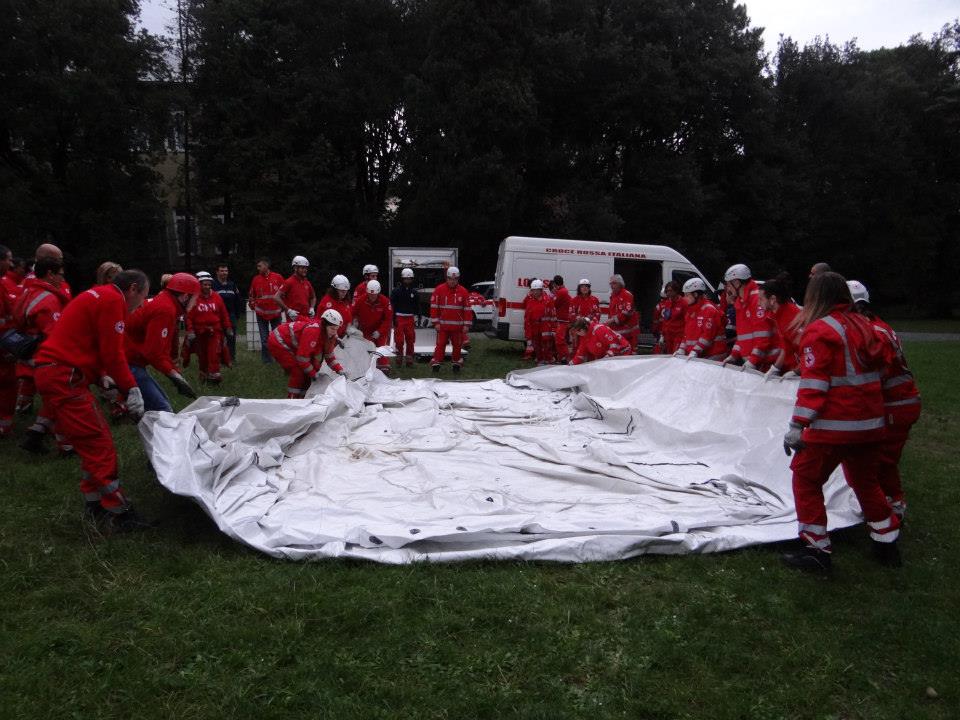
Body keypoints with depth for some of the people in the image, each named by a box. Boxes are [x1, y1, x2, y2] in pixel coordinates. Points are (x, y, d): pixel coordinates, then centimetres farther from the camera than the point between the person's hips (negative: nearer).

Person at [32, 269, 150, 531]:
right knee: (99, 443, -7)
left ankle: (95, 503, 24)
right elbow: (113, 353, -15)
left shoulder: (99, 295, 19)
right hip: (63, 378, -10)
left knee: (94, 440, 16)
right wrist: (131, 389, -8)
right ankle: (119, 514, -3)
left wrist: (102, 375, 10)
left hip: (54, 373, 10)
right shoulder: (112, 299, -11)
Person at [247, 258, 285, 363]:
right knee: (264, 339, 4)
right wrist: (253, 306, 11)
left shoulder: (278, 277, -4)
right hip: (261, 314, 1)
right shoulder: (256, 279, 2)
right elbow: (251, 295, 13)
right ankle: (266, 359, 12)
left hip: (275, 313, -1)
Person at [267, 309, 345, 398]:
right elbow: (302, 356, -31)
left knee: (315, 366, 5)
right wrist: (313, 374, -19)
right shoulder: (313, 331, -35)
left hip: (291, 345, 9)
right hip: (278, 343, -9)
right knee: (298, 371, -17)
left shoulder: (328, 334, -7)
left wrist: (339, 370, -7)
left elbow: (329, 355, 5)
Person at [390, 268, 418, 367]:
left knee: (410, 340, 5)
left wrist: (415, 318, 5)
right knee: (399, 340, -4)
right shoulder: (396, 291, -1)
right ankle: (399, 359, 9)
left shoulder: (414, 292, 9)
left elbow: (417, 307, 13)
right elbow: (392, 306, -2)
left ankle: (409, 360, 14)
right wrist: (393, 319, -7)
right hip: (399, 318, -3)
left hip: (410, 319, 3)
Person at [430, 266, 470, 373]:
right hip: (443, 324, -2)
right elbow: (434, 307, -2)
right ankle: (436, 363, 6)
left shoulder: (463, 291, 2)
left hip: (458, 325, 2)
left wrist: (466, 324, 0)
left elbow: (467, 309, 3)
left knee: (457, 345, 10)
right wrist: (436, 322, -5)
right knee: (441, 344, -1)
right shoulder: (439, 289, -3)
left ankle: (456, 363, 24)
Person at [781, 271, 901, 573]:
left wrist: (797, 426, -20)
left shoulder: (818, 330, -12)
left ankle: (816, 550, 6)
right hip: (871, 424, 8)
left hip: (833, 425, -8)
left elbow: (813, 383, -19)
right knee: (865, 481, 23)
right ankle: (887, 543, 33)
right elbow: (883, 362, 18)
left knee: (806, 480, 4)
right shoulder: (864, 325, 9)